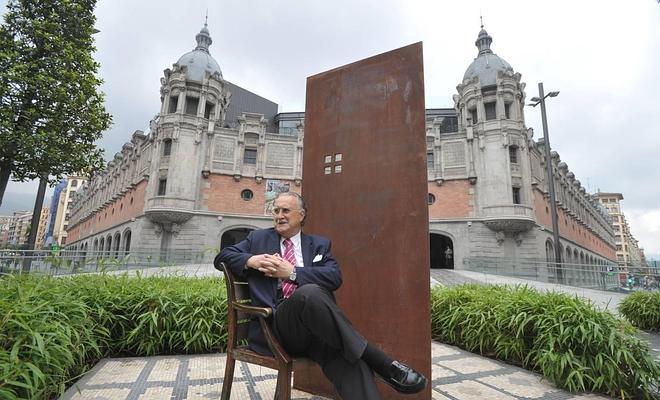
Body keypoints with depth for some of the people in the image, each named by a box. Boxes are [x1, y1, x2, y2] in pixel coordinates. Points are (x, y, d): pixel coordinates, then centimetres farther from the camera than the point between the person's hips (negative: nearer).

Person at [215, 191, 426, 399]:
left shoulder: (319, 244, 16)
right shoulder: (258, 238, 18)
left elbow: (335, 276, 1)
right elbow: (222, 256, 14)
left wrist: (292, 272, -11)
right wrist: (250, 261, -7)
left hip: (317, 325, 2)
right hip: (276, 324, -2)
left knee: (346, 360, -34)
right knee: (309, 293, -37)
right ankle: (383, 364, -29)